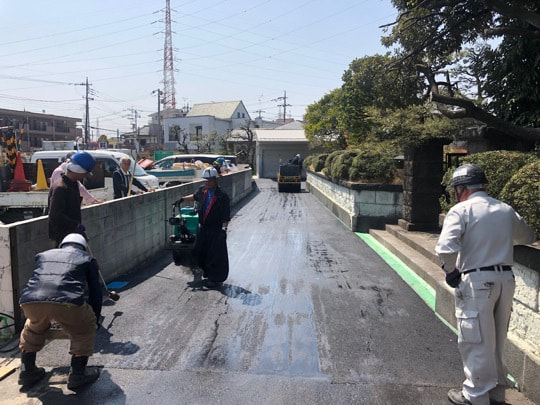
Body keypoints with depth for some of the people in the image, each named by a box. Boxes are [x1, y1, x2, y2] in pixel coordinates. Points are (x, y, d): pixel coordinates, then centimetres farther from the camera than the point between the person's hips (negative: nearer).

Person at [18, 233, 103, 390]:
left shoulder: (43, 255, 36)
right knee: (84, 330, 25)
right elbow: (96, 293, 27)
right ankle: (77, 374, 25)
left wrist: (46, 316, 60)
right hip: (67, 302, -4)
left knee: (34, 328, 38)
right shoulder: (87, 259, 27)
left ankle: (27, 371, 42)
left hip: (30, 300, 4)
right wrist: (95, 320, 42)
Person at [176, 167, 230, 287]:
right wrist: (182, 199, 26)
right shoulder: (202, 191, 4)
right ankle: (207, 271, 38)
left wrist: (224, 228, -23)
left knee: (216, 254, 0)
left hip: (216, 230, -7)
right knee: (200, 251, 17)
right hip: (203, 228, 7)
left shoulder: (222, 196, -16)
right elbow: (195, 197, 29)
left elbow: (226, 215, -17)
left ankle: (216, 279, 13)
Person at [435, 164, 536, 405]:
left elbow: (445, 247, -24)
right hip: (505, 279, 7)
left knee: (476, 342, 6)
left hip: (476, 281, -6)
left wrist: (451, 271, -7)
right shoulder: (506, 210, 9)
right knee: (496, 340, 19)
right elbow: (528, 237, 27)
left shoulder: (462, 210, -10)